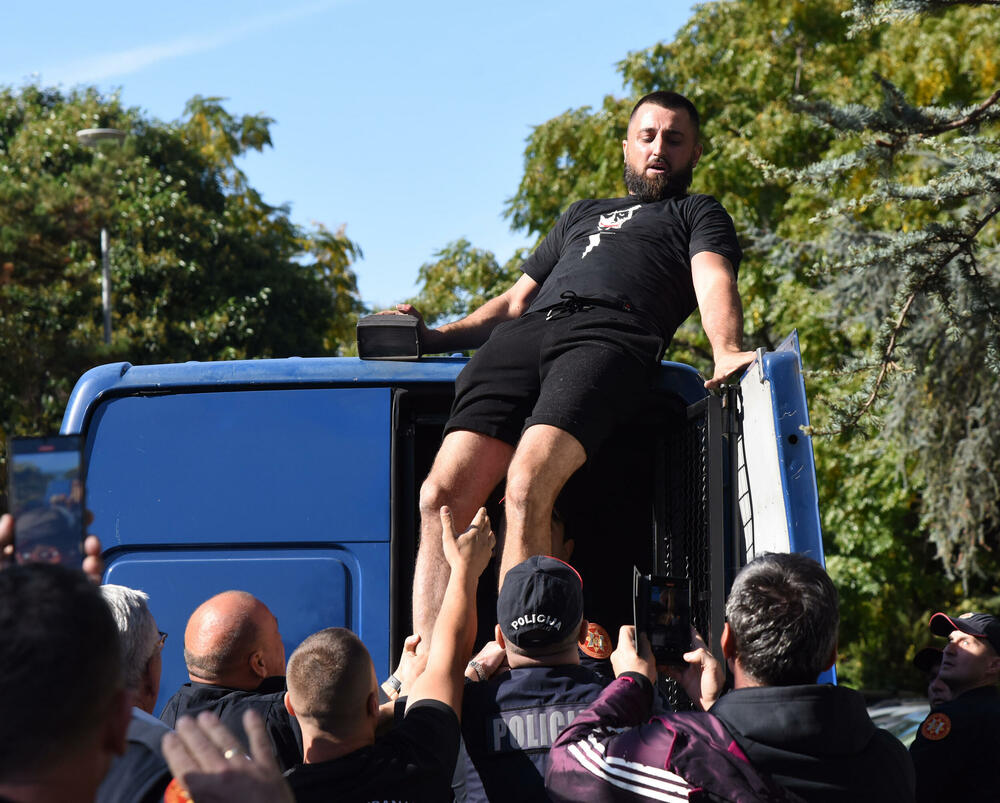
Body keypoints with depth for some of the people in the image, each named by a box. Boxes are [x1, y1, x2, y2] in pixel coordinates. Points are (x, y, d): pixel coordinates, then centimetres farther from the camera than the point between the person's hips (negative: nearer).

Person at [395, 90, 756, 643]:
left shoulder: (698, 215, 26)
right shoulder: (582, 215, 42)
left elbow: (714, 282, 5)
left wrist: (726, 352, -17)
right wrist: (436, 337, 24)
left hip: (609, 337, -5)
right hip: (524, 334, 5)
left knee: (527, 486, -33)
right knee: (442, 495, -19)